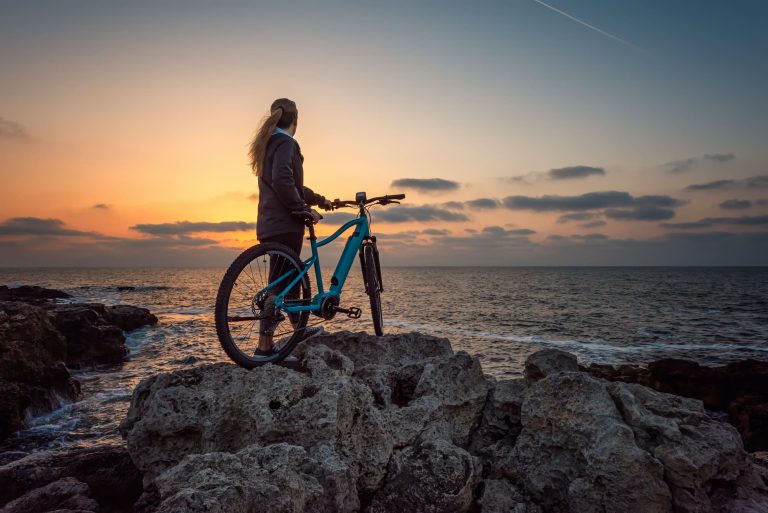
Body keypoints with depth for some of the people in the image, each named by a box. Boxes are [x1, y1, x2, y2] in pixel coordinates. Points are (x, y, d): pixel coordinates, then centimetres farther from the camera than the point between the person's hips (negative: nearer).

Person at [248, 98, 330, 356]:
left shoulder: (269, 143, 21)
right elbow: (283, 181, -25)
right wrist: (305, 209, -17)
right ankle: (265, 346, -5)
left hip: (269, 224, 10)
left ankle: (299, 328, 33)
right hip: (284, 225, -10)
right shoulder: (286, 143, -9)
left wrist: (319, 199, 33)